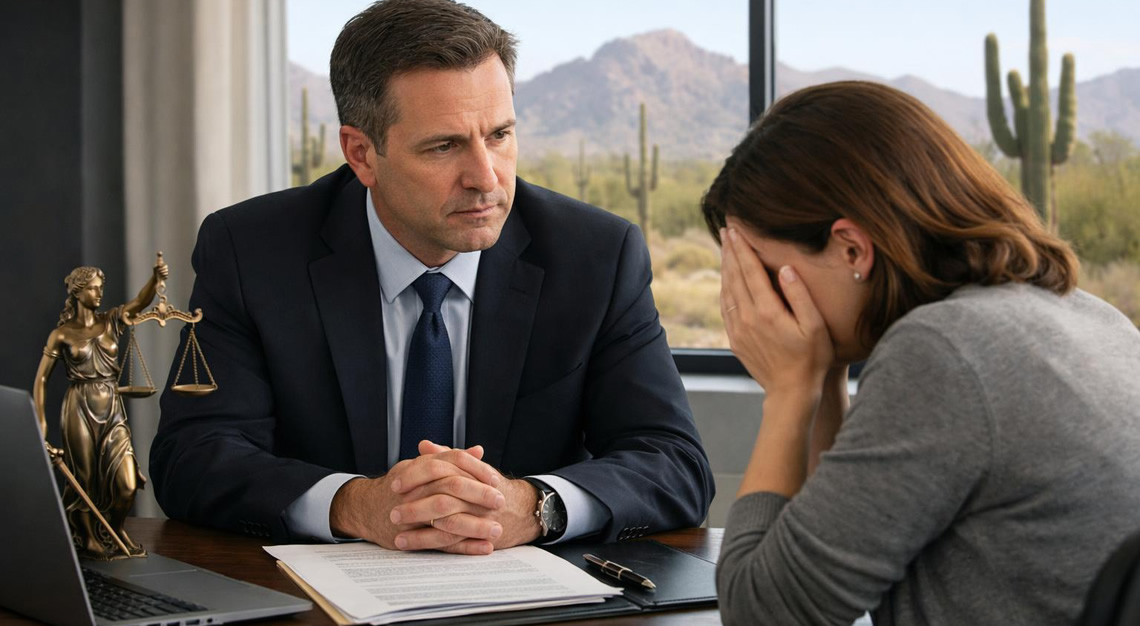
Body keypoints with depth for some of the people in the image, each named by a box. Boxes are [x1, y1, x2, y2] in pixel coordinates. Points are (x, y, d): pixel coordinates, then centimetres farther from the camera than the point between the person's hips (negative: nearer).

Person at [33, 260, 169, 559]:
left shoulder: (110, 322, 6)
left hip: (113, 411, 3)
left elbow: (140, 301, -12)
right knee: (85, 480, 5)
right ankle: (87, 537, 28)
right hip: (79, 410, -3)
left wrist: (156, 277, -32)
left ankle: (116, 530, 23)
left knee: (128, 484, -5)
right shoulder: (61, 334, -1)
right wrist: (41, 422, -5)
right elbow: (41, 379, 1)